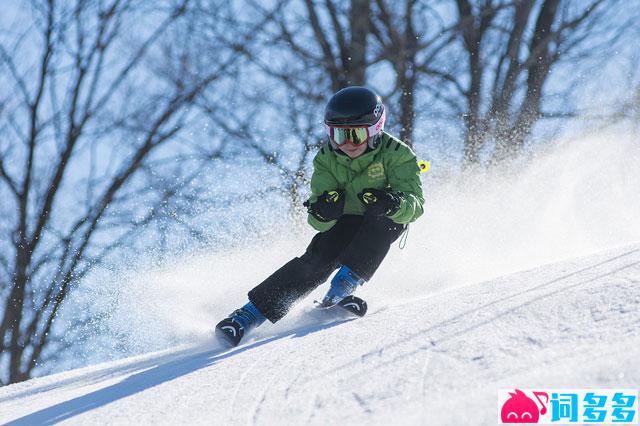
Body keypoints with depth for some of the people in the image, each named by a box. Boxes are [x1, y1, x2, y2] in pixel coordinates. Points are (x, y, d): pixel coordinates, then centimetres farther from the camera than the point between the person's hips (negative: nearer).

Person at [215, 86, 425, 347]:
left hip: (385, 224, -1)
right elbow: (319, 222, -18)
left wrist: (393, 203, -53)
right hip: (344, 223, 1)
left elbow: (415, 203, -30)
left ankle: (345, 283, -34)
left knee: (379, 215, -34)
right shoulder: (326, 159, -14)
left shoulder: (395, 154, -22)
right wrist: (322, 212, -43)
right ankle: (251, 314, -26)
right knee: (318, 259, -24)